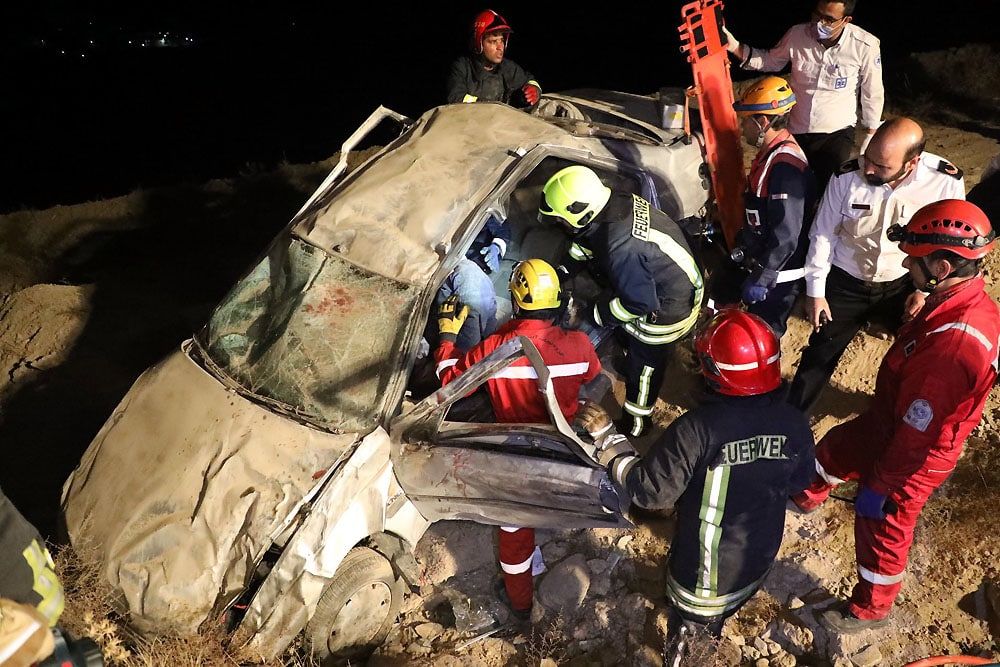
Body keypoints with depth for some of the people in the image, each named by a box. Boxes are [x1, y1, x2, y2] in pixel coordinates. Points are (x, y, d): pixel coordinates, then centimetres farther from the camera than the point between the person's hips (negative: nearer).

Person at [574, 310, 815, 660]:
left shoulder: (698, 428, -35)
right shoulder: (794, 423, -18)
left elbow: (649, 491, -27)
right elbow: (801, 480, 1)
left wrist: (606, 436, -19)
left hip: (703, 571, -5)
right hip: (759, 560, 5)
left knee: (688, 638, 25)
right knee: (719, 619, 35)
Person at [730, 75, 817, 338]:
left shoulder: (785, 166, -27)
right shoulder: (771, 153, 6)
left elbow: (786, 236, -29)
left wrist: (761, 279, -24)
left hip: (779, 275, -10)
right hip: (761, 262, 10)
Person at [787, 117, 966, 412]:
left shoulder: (947, 182, -21)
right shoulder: (847, 177, -22)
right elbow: (823, 234, -9)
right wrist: (815, 291, -6)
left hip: (903, 286, 1)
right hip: (845, 285, -1)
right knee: (819, 355, 9)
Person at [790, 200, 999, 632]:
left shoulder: (954, 342, -41)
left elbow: (916, 435, -30)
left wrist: (879, 486, -19)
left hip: (913, 459, -9)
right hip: (890, 422, 9)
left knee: (880, 530, 14)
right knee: (831, 451, 31)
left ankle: (870, 609, 42)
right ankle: (805, 499, 63)